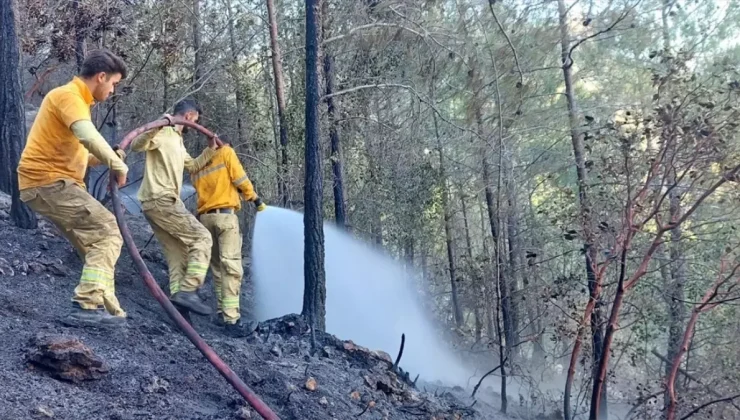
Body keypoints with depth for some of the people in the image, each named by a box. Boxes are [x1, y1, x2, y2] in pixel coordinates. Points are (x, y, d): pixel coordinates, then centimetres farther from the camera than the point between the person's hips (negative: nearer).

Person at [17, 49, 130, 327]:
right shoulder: (68, 96, -11)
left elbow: (76, 154, 25)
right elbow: (88, 136, -31)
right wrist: (118, 164, -21)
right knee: (107, 233, -16)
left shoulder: (76, 99, 23)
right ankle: (87, 306, -21)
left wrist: (108, 160, 8)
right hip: (48, 182, -10)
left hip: (52, 183, 10)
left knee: (96, 242, 11)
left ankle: (106, 310, 12)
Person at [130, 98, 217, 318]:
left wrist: (210, 150, 29)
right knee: (201, 237, -11)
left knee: (177, 252, 7)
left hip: (160, 202, 10)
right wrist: (155, 128, -36)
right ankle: (188, 291, -18)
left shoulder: (178, 141, 25)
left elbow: (192, 166, 39)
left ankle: (177, 297, 2)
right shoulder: (163, 134, -6)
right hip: (161, 200, -10)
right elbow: (136, 145, -23)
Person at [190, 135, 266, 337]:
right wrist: (255, 198, 10)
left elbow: (205, 188, 13)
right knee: (231, 267, -12)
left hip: (205, 217, 6)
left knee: (218, 268, 15)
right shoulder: (226, 152, 6)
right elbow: (240, 179, -1)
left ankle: (222, 313, 15)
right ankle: (231, 321, -20)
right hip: (225, 215, -6)